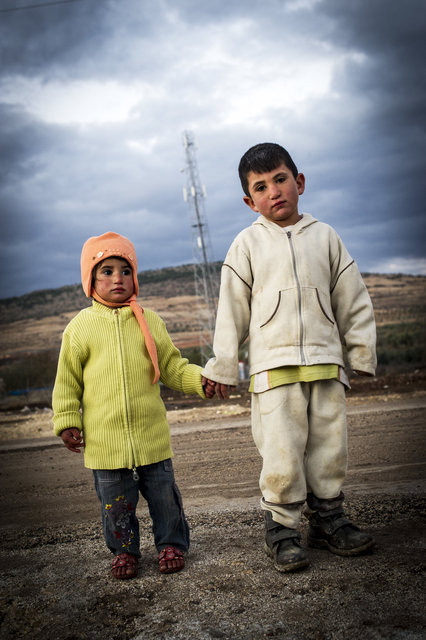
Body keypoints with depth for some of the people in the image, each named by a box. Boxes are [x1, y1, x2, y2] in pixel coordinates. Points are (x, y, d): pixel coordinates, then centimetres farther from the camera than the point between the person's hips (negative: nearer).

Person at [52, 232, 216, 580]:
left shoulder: (150, 321, 5)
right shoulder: (80, 326, 1)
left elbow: (172, 366, 11)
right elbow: (67, 381, 6)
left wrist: (200, 379, -5)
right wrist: (67, 421, 0)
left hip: (152, 434, 1)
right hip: (104, 439, -1)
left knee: (163, 493, 9)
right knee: (116, 502, 9)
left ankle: (172, 543, 30)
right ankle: (124, 550, 31)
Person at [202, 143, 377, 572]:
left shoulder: (324, 236, 11)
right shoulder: (247, 244, 4)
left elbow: (352, 299, 14)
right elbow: (231, 308, 5)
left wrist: (362, 353, 14)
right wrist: (223, 367, 4)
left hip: (325, 362, 3)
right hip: (273, 365, -3)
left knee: (330, 445, 7)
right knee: (282, 452, -6)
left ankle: (327, 520, 23)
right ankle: (280, 529, 9)